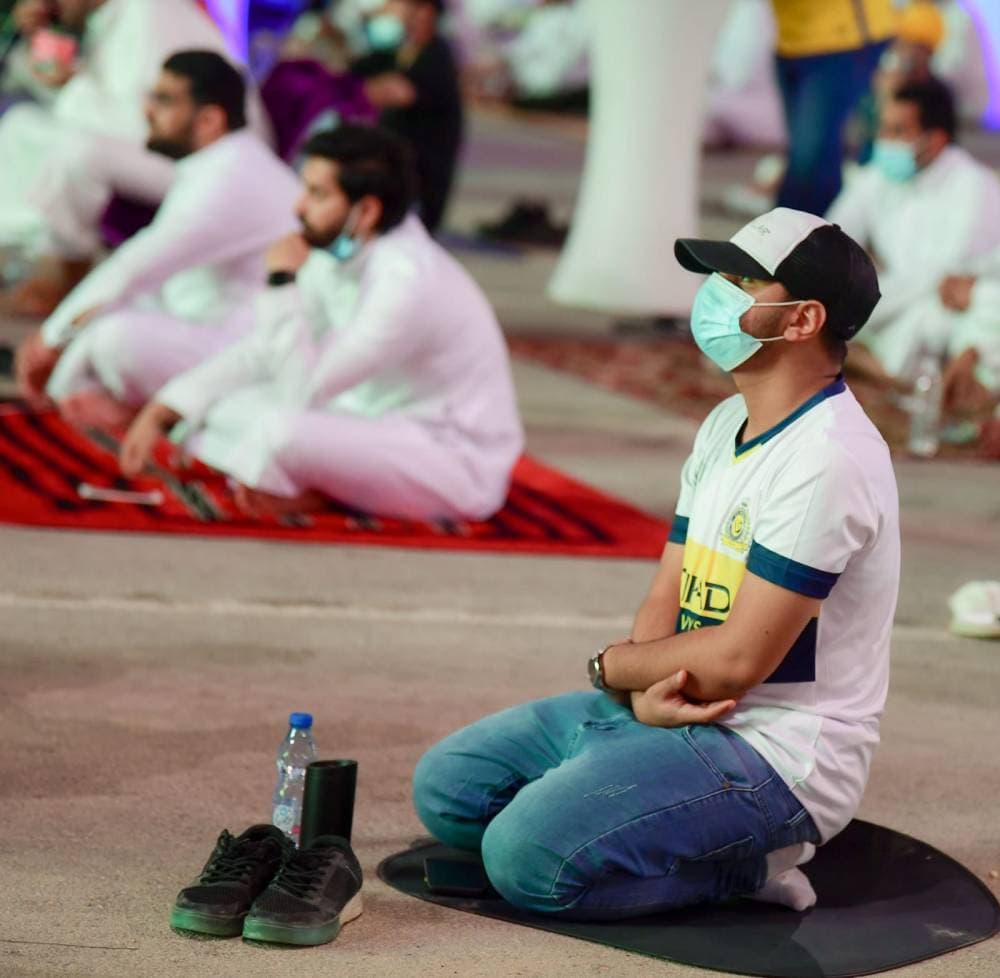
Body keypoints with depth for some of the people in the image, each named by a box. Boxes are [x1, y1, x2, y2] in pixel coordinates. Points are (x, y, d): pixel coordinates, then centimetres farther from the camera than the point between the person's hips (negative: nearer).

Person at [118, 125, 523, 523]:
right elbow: (262, 352, 7)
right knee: (220, 405, 0)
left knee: (282, 430, -32)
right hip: (384, 430, 9)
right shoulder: (338, 257, 0)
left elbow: (301, 393, -26)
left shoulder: (408, 280, -27)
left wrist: (283, 281, -24)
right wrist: (161, 413, -1)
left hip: (456, 464, -8)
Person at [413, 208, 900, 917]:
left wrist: (614, 666, -5)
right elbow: (666, 600, 10)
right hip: (677, 721, 10)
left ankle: (744, 866, -6)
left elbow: (738, 659, -23)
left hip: (779, 759, -10)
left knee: (527, 856, -25)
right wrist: (648, 692, -13)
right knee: (447, 786, 7)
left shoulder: (826, 459, -21)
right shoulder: (726, 427, 12)